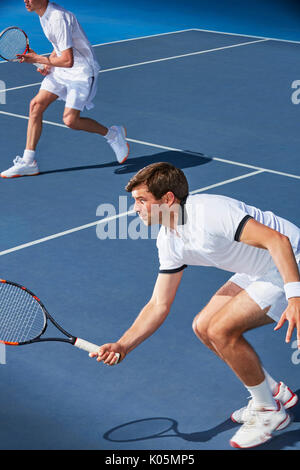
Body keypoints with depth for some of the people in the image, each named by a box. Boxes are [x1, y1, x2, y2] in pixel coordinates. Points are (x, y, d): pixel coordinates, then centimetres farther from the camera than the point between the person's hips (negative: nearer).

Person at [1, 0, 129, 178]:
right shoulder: (44, 14, 3)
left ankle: (113, 134, 11)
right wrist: (49, 63, 5)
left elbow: (68, 61, -28)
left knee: (70, 120, -14)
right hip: (61, 70, 9)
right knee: (36, 105, -1)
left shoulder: (59, 18, -27)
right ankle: (28, 162, 4)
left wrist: (38, 59, -19)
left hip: (82, 71, -9)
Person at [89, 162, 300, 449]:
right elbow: (159, 304, 6)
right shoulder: (168, 241, 1)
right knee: (204, 327, 8)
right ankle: (274, 392, 22)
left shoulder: (209, 213, -29)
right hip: (257, 272, 10)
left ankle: (269, 410, 2)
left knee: (221, 330, -18)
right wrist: (123, 345, -5)